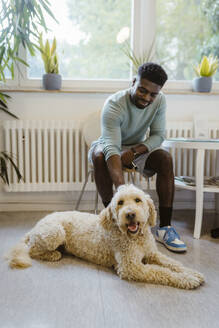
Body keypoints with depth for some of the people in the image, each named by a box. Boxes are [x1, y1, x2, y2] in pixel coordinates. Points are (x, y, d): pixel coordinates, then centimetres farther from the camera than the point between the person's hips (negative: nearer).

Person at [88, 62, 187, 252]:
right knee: (99, 156, -37)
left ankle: (165, 227, -24)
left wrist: (135, 151, -29)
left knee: (165, 158, -24)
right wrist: (122, 189, -56)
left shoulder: (159, 101, -15)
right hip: (110, 146, -3)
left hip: (138, 147, 4)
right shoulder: (114, 105, -31)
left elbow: (158, 135, -10)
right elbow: (111, 148, -43)